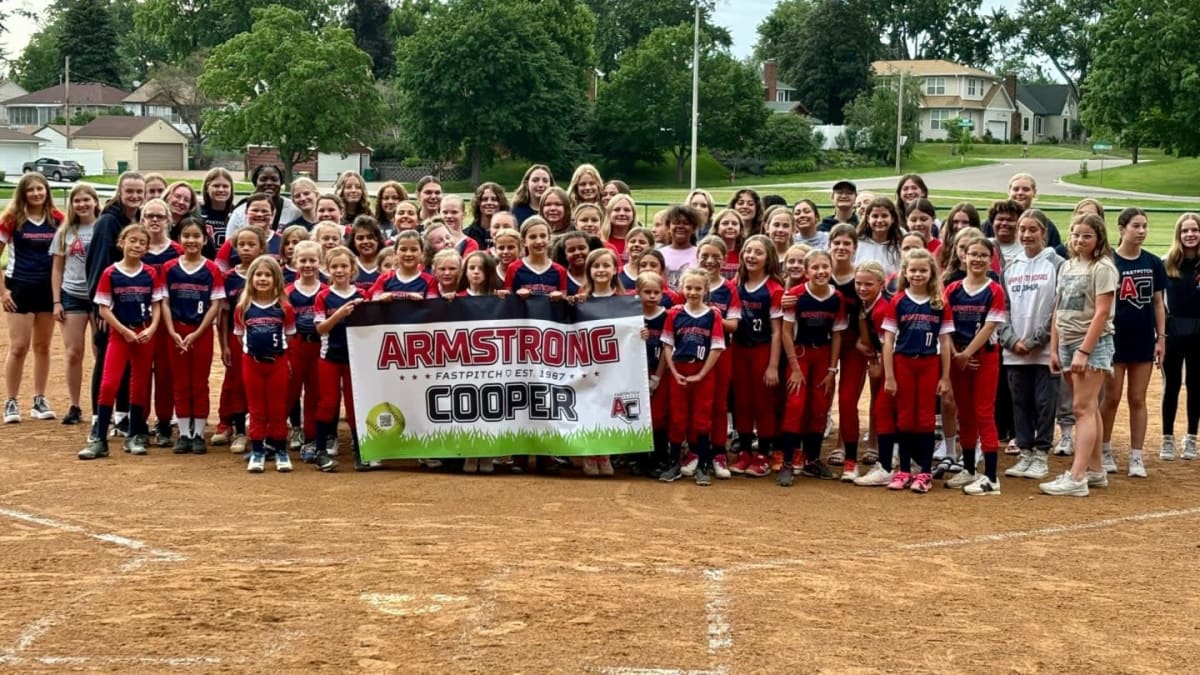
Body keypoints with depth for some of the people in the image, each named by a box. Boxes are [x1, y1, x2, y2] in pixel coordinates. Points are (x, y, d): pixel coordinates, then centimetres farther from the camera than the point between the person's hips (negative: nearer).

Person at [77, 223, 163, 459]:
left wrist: (151, 328, -11)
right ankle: (99, 440, -8)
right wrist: (125, 331, -12)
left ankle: (135, 436, 19)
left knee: (140, 386, 8)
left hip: (145, 336, 2)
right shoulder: (110, 274, -4)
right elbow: (104, 309, -5)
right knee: (109, 384, -10)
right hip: (120, 334, -2)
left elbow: (156, 305, 5)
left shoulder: (150, 274, 3)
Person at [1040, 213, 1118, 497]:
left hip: (1093, 344, -7)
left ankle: (1077, 478, -15)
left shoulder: (1102, 268, -9)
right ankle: (1095, 471, 18)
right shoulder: (1067, 267, 14)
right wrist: (1054, 348, 11)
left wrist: (1084, 351, -20)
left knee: (1083, 408, -11)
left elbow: (1101, 314, -15)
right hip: (1067, 343, 7)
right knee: (1088, 408, 12)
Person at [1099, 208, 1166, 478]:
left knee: (1138, 400, 7)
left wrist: (1161, 338, 3)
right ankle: (1105, 451, 19)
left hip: (1143, 341, 3)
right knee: (1111, 399, 4)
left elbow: (1158, 303, 8)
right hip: (1114, 340, -3)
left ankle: (1136, 457, 11)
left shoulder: (1153, 263, 4)